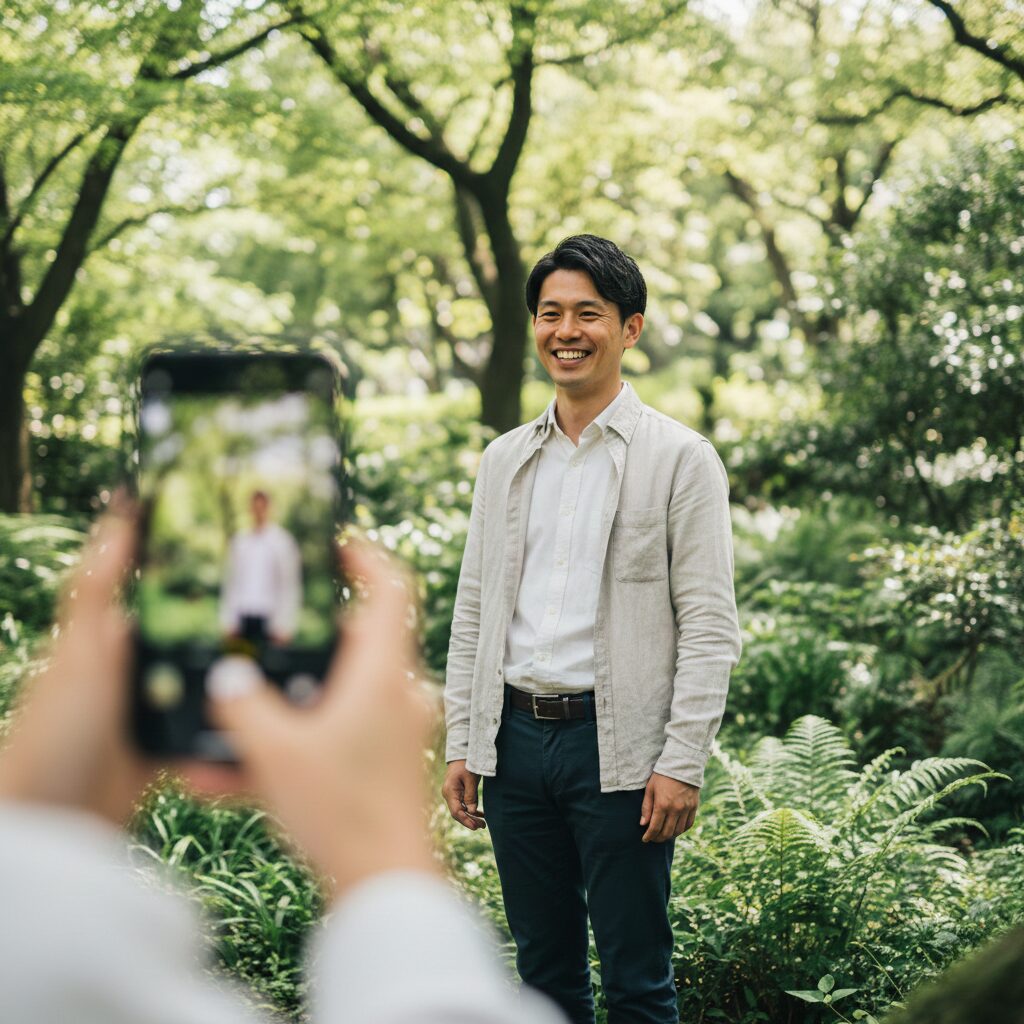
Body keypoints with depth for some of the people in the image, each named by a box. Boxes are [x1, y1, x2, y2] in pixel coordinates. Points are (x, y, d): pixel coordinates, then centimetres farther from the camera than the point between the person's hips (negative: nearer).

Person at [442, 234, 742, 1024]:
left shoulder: (679, 458, -3)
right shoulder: (506, 460, 12)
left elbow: (710, 626, -7)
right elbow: (473, 611, 14)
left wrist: (682, 762, -13)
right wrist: (461, 745, 9)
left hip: (617, 747, -5)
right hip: (516, 738, 5)